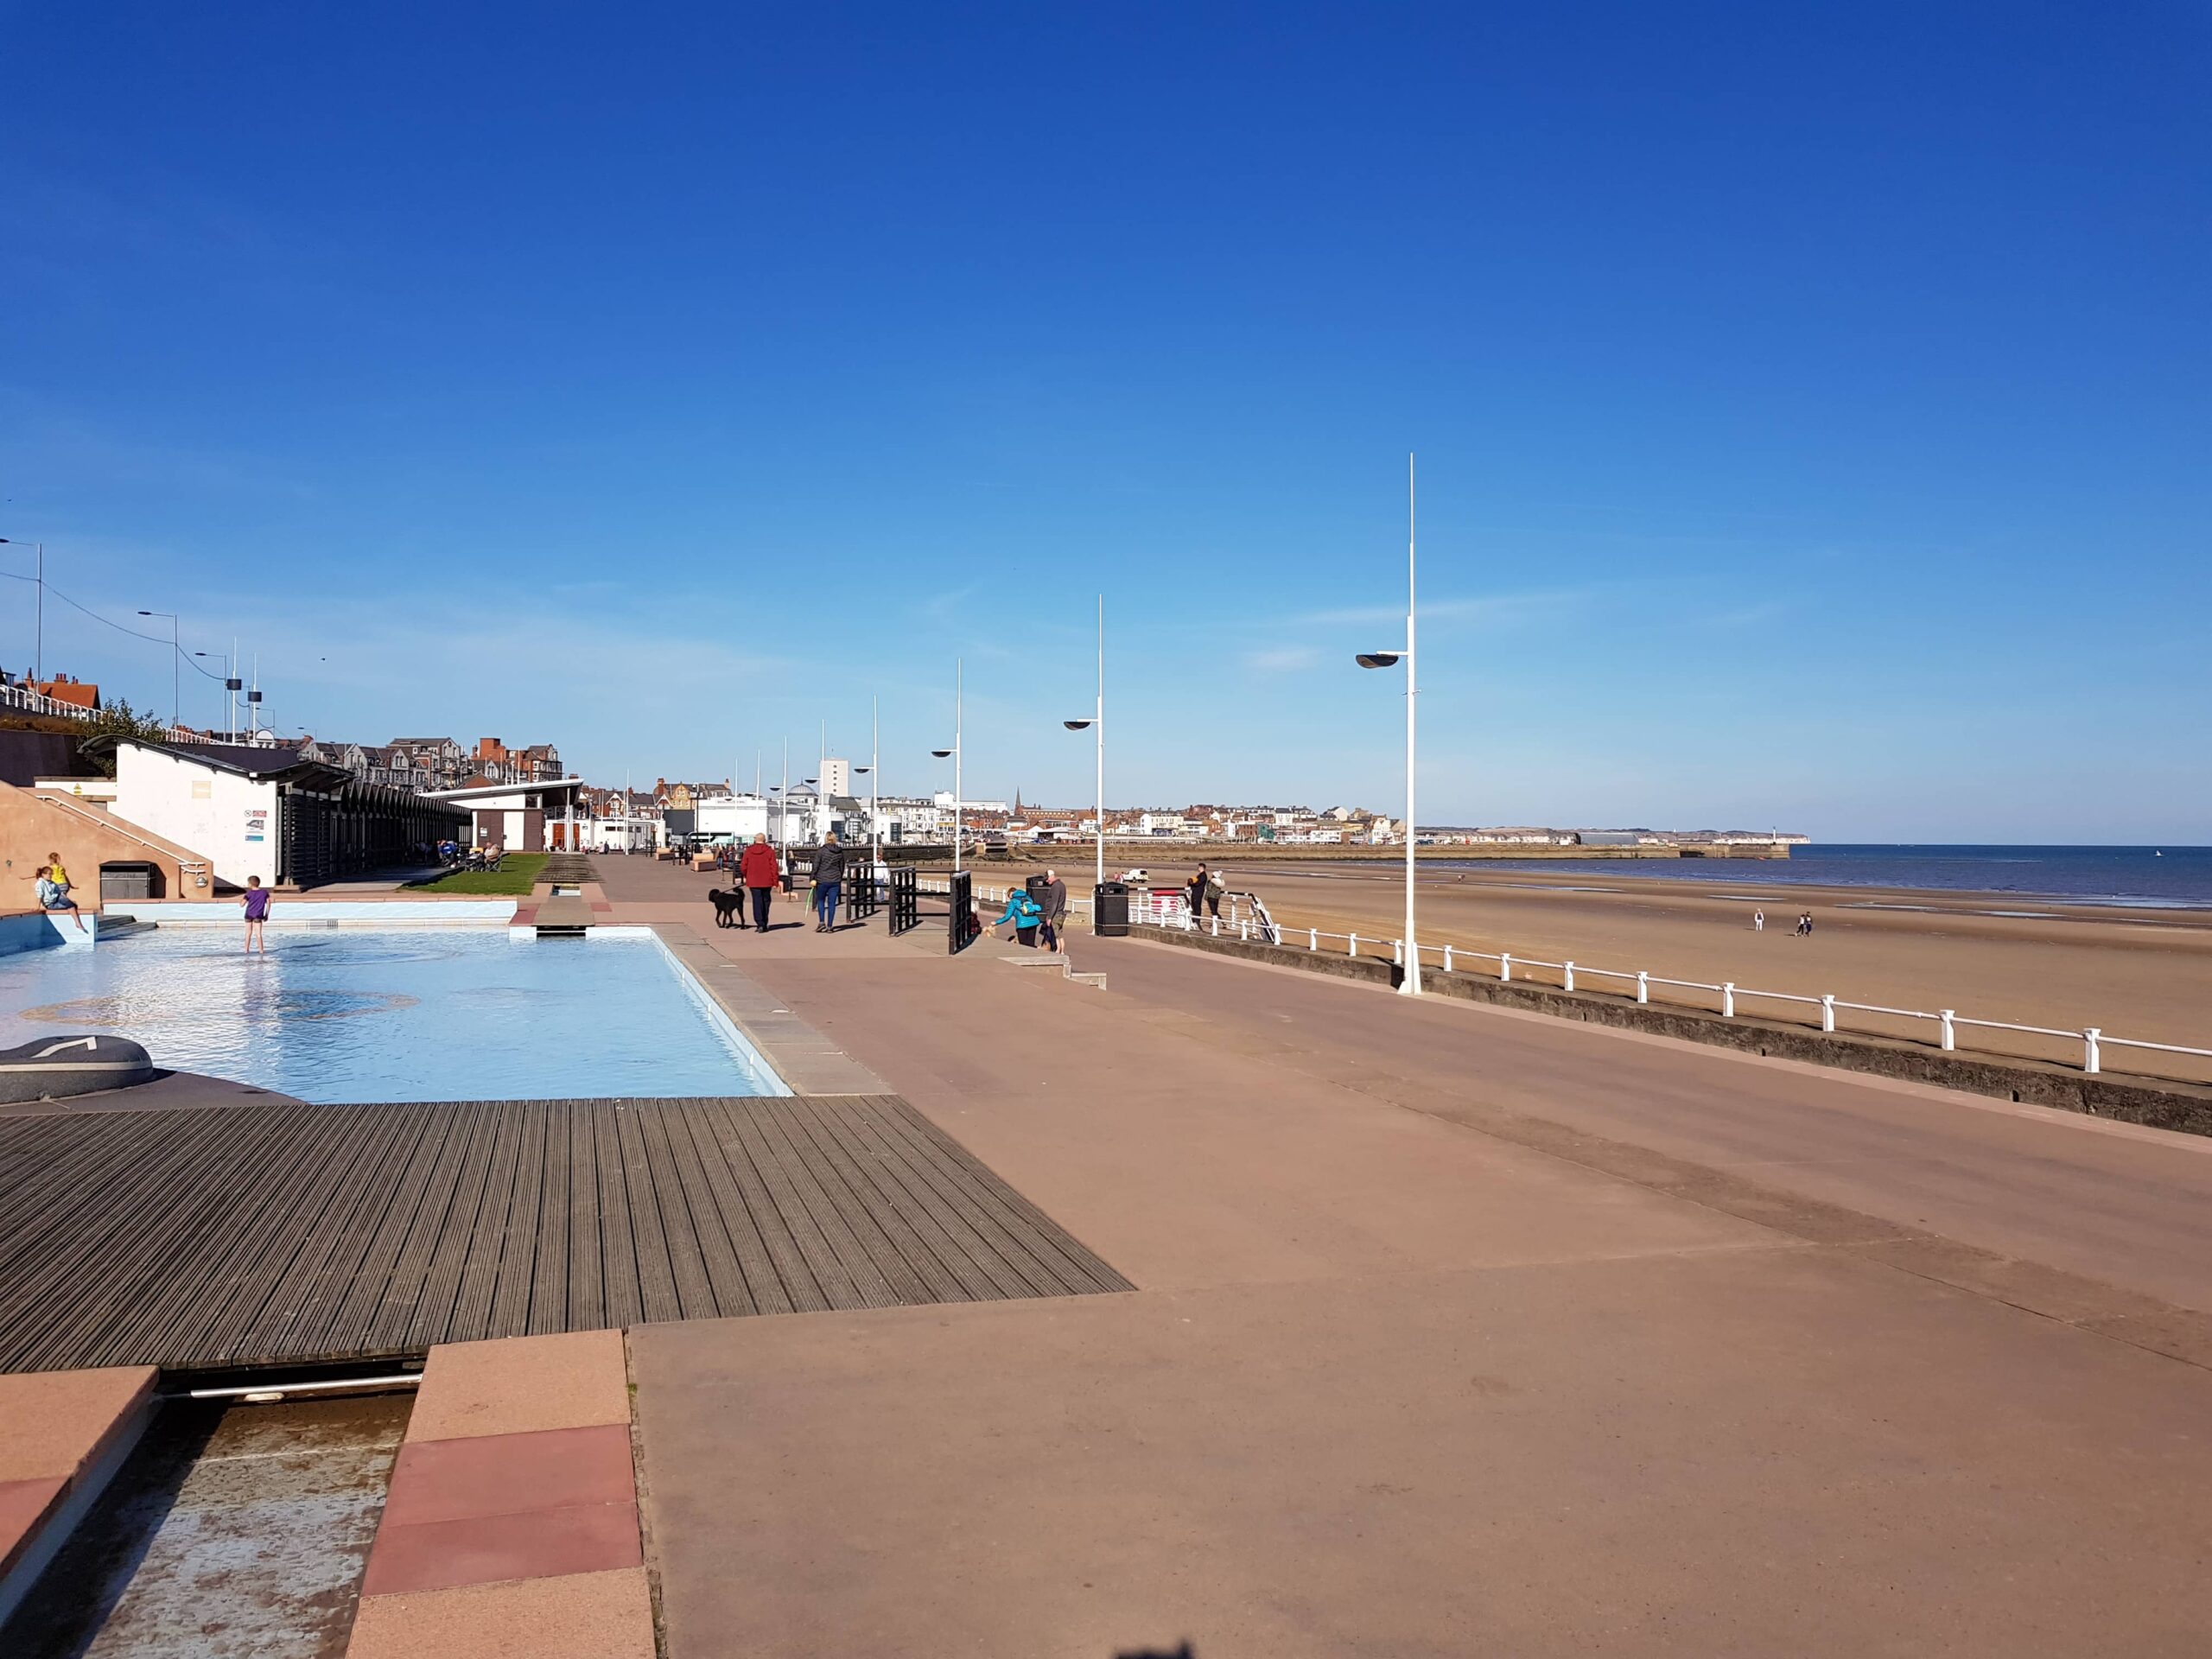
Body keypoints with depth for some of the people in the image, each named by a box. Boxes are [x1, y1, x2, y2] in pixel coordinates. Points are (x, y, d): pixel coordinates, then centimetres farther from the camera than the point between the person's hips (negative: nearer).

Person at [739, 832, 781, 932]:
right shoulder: (769, 851, -4)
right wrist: (775, 882, -2)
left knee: (757, 902, -1)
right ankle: (764, 925, 18)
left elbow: (743, 867, 1)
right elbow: (774, 867, -7)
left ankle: (760, 924, -16)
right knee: (765, 901, 13)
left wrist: (746, 876, 21)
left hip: (753, 882, 0)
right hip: (766, 882, 0)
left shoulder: (748, 851, -1)